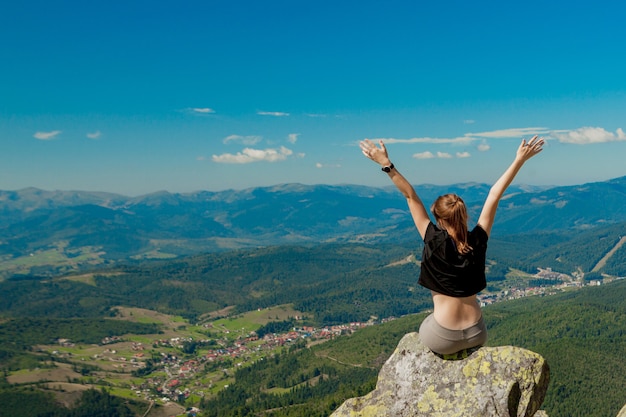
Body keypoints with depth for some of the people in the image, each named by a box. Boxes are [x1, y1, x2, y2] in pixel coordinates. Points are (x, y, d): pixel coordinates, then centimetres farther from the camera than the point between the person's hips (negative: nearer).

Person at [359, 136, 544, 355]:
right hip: (477, 336, 3)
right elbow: (495, 194, -6)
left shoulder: (436, 242, -18)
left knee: (425, 327, 32)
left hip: (443, 340, -3)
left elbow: (411, 197, -17)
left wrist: (387, 165, -18)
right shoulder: (478, 241, -10)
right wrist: (520, 159, -1)